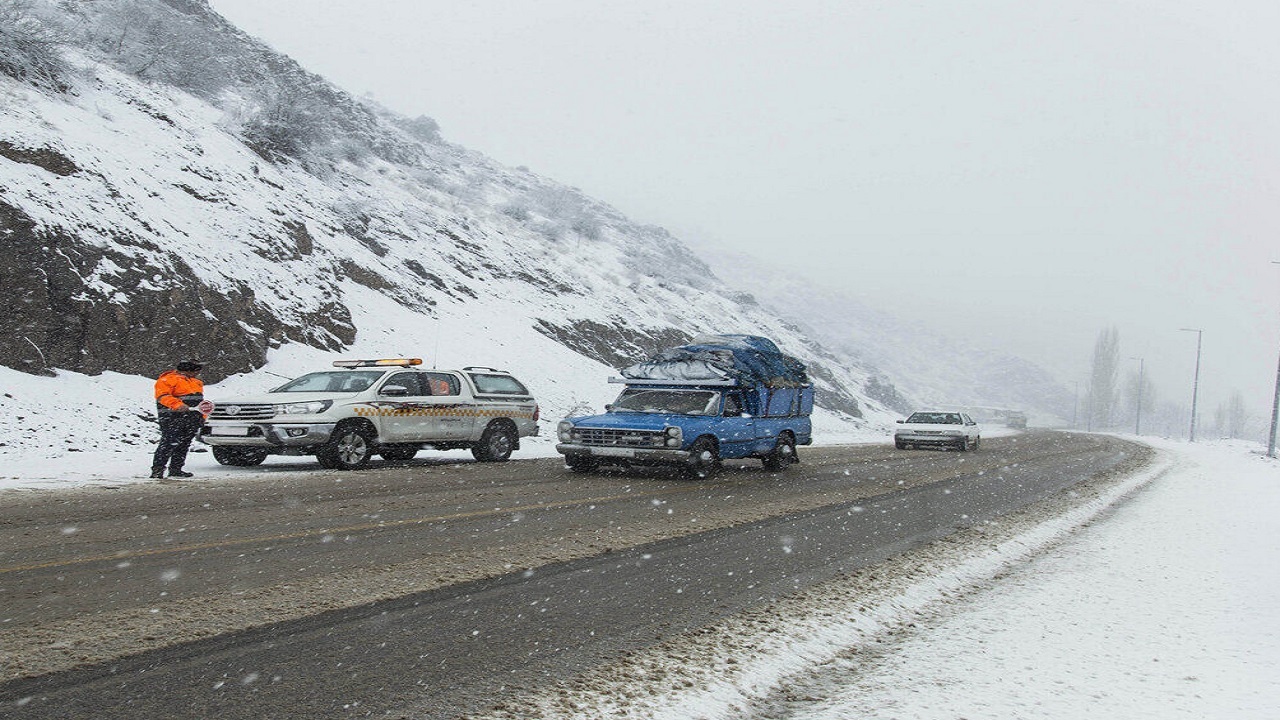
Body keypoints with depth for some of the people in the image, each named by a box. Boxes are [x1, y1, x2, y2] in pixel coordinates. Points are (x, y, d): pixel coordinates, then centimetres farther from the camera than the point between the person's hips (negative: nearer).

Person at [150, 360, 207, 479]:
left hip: (192, 420, 9)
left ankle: (176, 469, 14)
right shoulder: (168, 379, -5)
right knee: (169, 443, -15)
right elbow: (162, 396, -19)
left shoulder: (196, 382, 25)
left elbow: (200, 401, 32)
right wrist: (177, 404, -31)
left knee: (184, 445, 8)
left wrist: (202, 415, 22)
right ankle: (157, 469, -13)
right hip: (173, 419, -9)